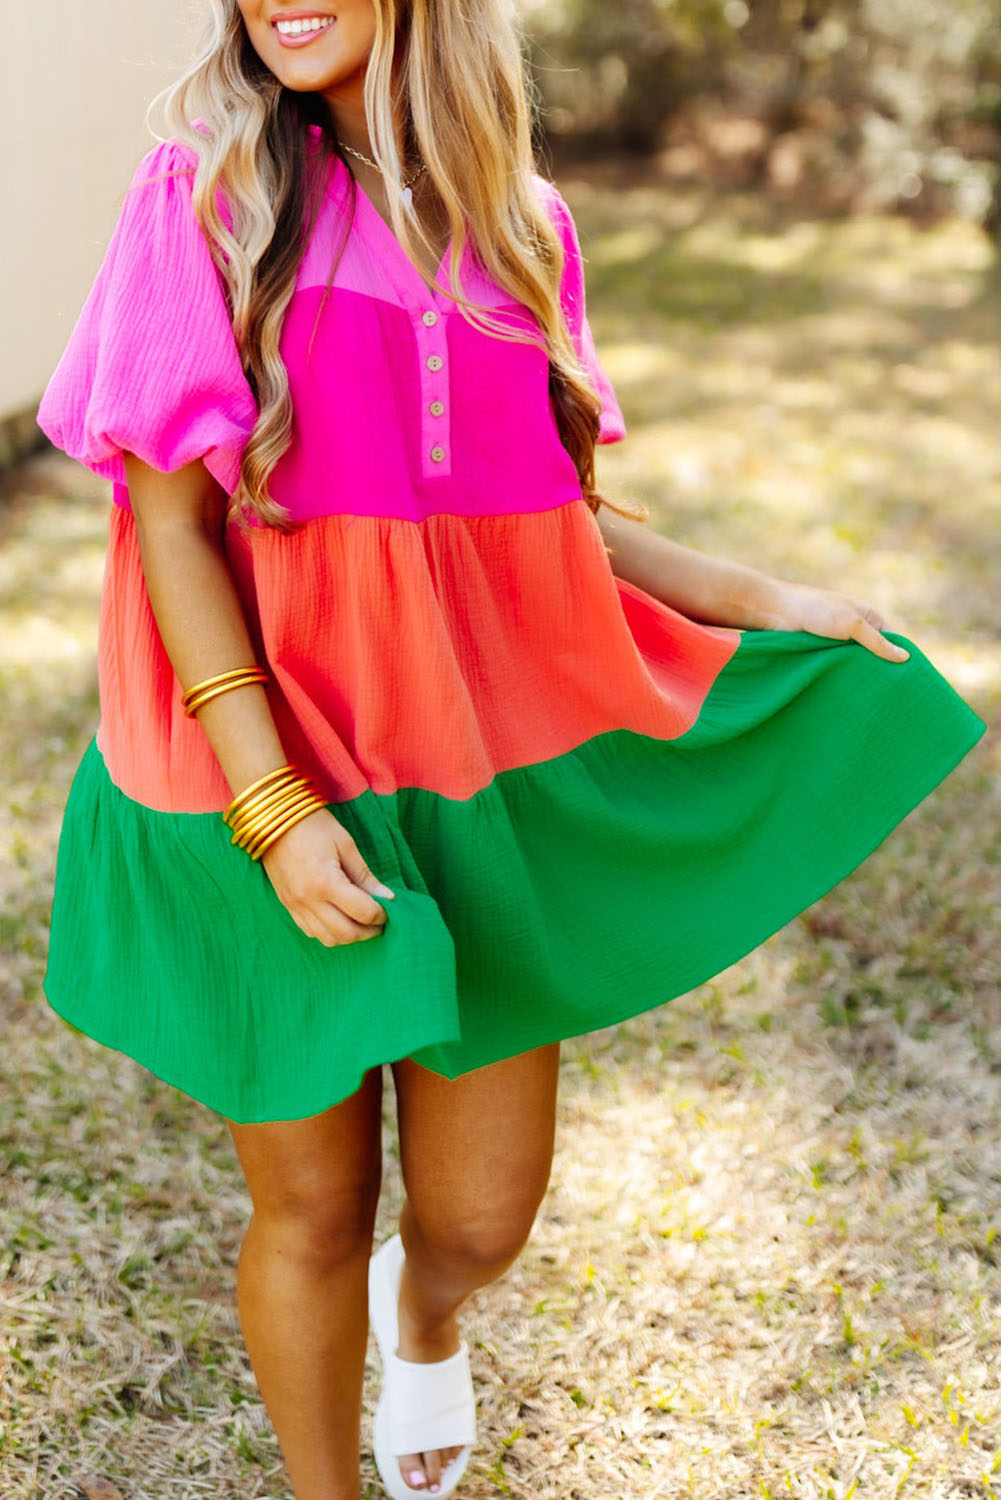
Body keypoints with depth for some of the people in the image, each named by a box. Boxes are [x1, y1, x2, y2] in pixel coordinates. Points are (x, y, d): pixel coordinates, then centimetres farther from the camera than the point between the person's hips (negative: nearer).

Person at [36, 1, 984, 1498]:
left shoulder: (518, 221, 5)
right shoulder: (205, 192, -7)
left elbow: (552, 510, 11)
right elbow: (171, 519, -11)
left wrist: (767, 601, 3)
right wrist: (271, 804, -18)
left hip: (487, 780, 3)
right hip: (276, 782, -3)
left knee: (482, 1217, 11)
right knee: (314, 1206, 9)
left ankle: (421, 1315, 49)